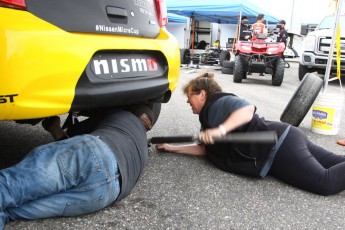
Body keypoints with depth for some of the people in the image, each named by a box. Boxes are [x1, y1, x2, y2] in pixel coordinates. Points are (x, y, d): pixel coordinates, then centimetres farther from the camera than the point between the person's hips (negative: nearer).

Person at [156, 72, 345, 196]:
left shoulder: (216, 104, -7)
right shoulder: (209, 117, 23)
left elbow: (248, 109, -24)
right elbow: (205, 149, 19)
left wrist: (221, 130, -34)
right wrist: (173, 148, 17)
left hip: (279, 147, -9)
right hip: (283, 141, 9)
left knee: (326, 182, -19)